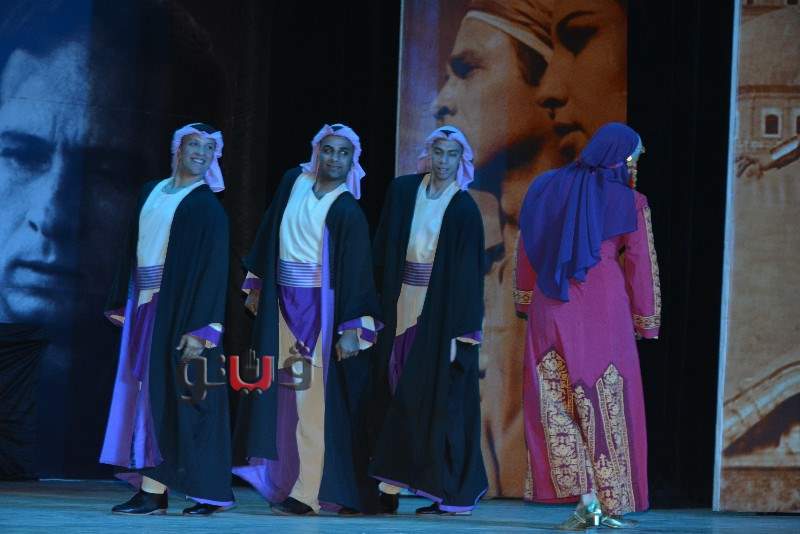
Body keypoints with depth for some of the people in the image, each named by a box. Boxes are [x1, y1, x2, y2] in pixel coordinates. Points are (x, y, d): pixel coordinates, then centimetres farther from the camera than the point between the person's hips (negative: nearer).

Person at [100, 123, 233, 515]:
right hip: (144, 306, 6)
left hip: (178, 310, -6)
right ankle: (150, 491, 2)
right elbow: (133, 250, 17)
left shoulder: (207, 206, -3)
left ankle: (153, 493, -6)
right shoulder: (151, 193, 15)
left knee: (164, 392, -8)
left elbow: (213, 269, -10)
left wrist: (199, 329, -17)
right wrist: (123, 306, 11)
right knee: (146, 392, 2)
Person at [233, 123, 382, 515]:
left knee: (314, 398, -6)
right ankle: (284, 479, 11)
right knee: (283, 392, 6)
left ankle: (309, 492, -4)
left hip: (321, 309, -5)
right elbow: (269, 233, 15)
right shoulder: (293, 181, 5)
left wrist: (351, 329, -17)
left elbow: (356, 273, -12)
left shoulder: (348, 211, -9)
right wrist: (257, 286, 17)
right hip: (282, 305, 5)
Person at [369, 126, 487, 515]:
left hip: (440, 315, -4)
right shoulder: (402, 191, 5)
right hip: (401, 309, 4)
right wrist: (382, 305, 1)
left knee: (439, 402, -3)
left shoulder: (464, 209, -7)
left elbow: (467, 275, -9)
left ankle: (451, 493, 3)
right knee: (396, 395, 3)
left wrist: (459, 332, -13)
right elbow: (383, 255, 8)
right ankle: (390, 486, 6)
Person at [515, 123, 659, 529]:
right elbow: (640, 266, 1)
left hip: (551, 311, 2)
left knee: (557, 404, 4)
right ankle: (612, 504, 5)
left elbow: (526, 252, 11)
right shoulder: (628, 202, -3)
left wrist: (526, 301, 21)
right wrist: (645, 321, 10)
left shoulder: (548, 189, 7)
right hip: (604, 311, -2)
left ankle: (585, 499, -6)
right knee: (608, 406, 6)